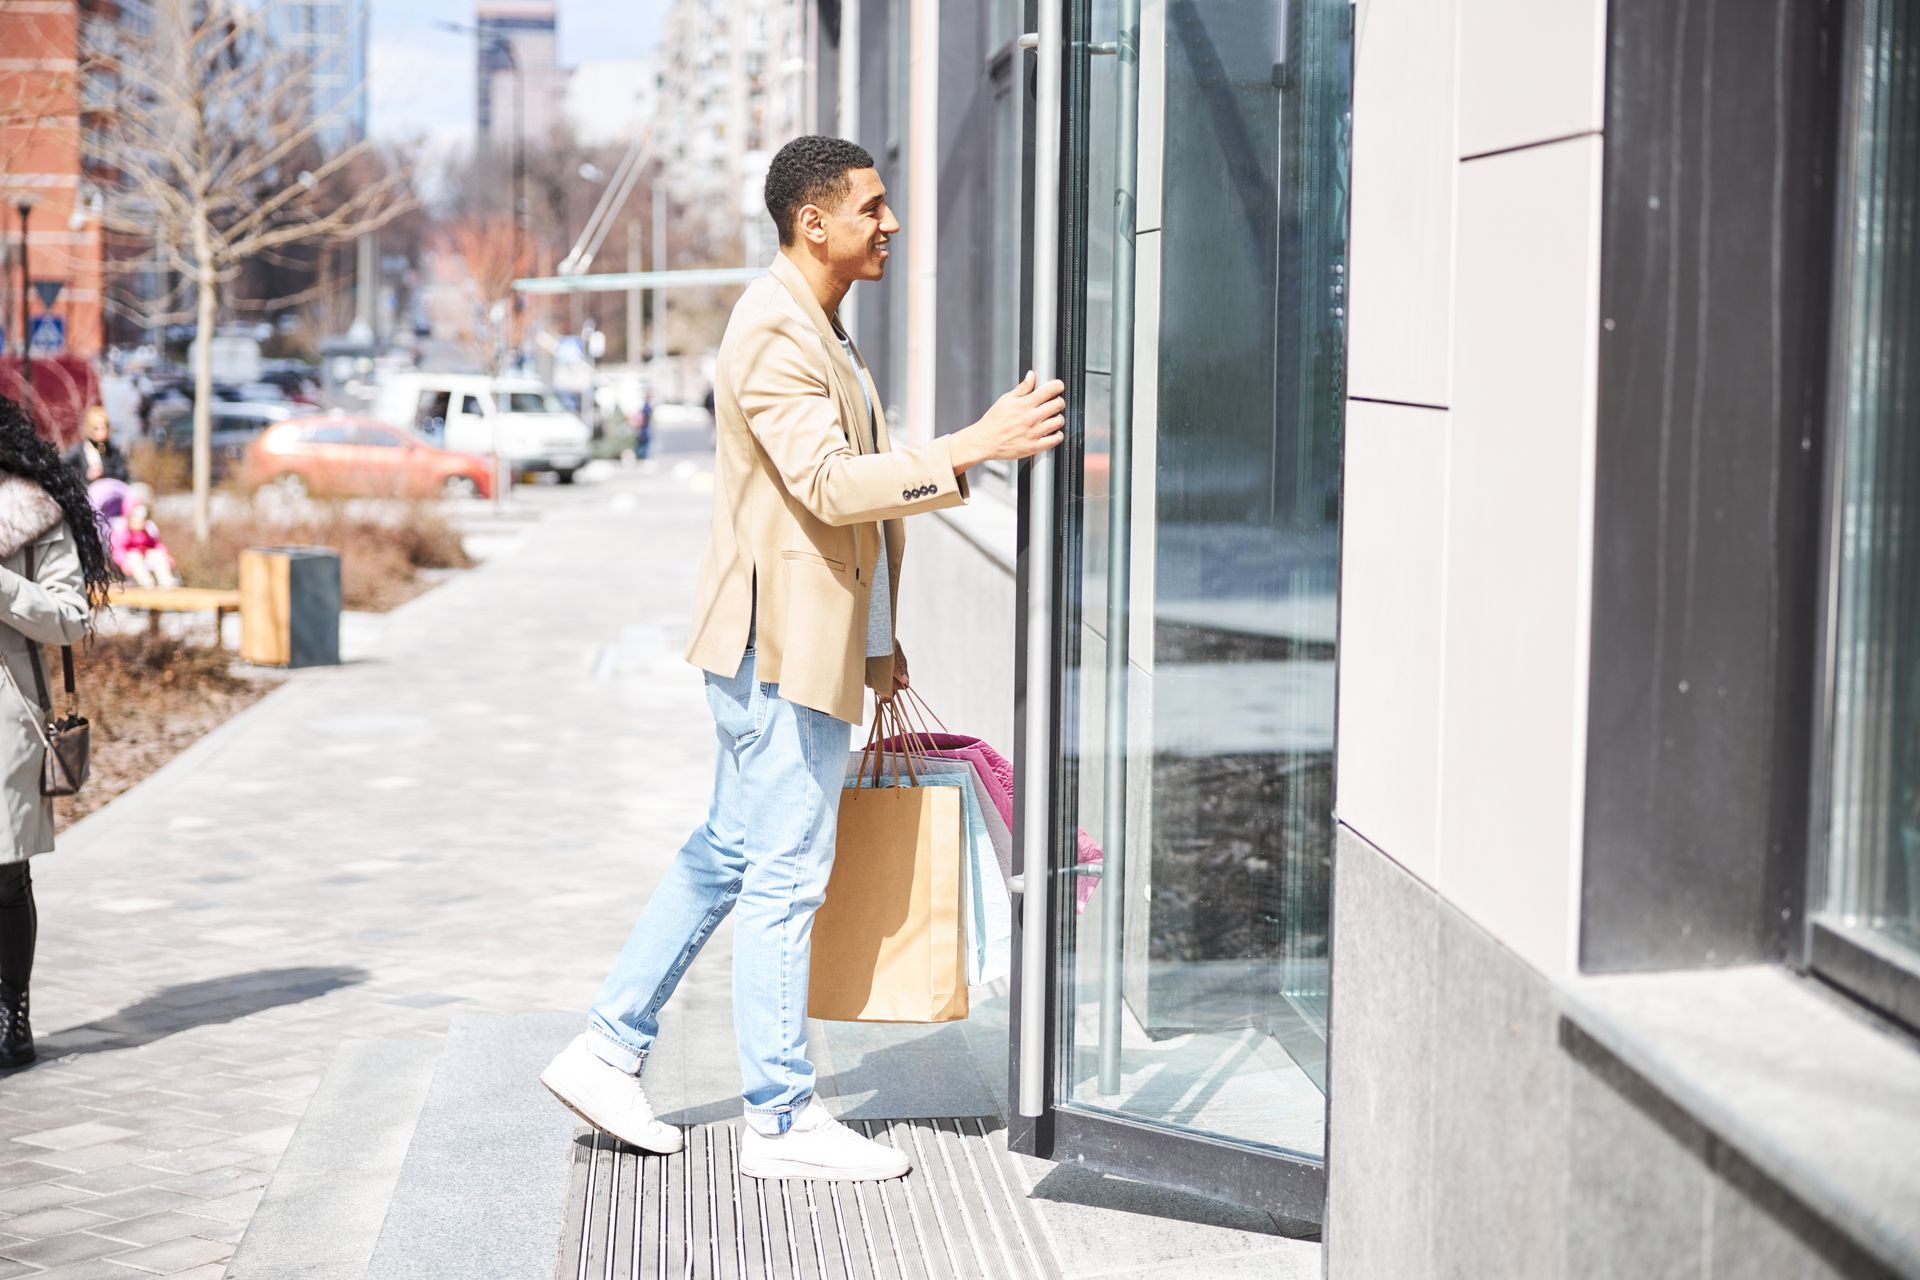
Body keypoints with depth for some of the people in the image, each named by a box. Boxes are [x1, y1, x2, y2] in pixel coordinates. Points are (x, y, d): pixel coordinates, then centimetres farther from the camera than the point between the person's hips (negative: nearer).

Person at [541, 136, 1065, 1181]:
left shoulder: (817, 328, 17)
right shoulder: (773, 332, -17)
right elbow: (829, 484, -28)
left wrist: (874, 634, 23)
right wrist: (974, 448, -29)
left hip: (803, 637, 11)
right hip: (782, 642, -11)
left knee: (727, 851, 16)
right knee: (785, 877, -3)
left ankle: (606, 1052, 24)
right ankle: (781, 1122, 6)